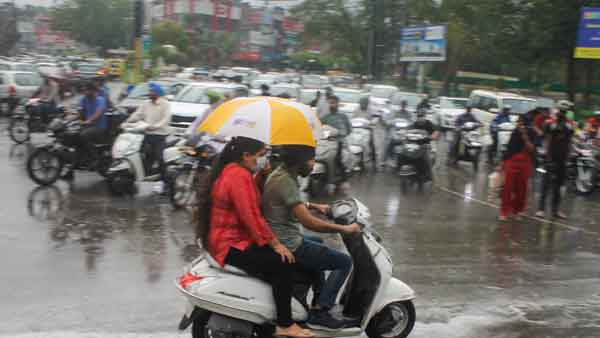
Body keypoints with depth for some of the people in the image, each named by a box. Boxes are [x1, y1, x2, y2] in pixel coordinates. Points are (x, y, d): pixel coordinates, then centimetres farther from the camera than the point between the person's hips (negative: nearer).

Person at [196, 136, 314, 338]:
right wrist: (275, 244, -20)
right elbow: (251, 217, -25)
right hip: (232, 246, -11)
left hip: (229, 238, 11)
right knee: (284, 264, -19)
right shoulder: (240, 175, -20)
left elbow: (250, 202, 11)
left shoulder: (230, 170, 13)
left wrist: (261, 175, 0)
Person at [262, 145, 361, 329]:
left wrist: (314, 206, 19)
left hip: (281, 239, 10)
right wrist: (343, 229, -19)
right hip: (289, 246, -10)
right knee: (344, 262, -6)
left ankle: (318, 296, 40)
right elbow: (308, 222, -28)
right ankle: (319, 312, -6)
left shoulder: (280, 173, 7)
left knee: (319, 244, 36)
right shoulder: (285, 181, -23)